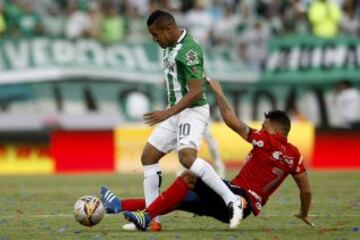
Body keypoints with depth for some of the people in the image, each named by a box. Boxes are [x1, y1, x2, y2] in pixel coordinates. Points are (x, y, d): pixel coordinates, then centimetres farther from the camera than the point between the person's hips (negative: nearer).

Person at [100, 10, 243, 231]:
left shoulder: (189, 50, -19)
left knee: (187, 157, -31)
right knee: (148, 156, 6)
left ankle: (232, 201, -28)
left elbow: (196, 92, -24)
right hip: (176, 112, 10)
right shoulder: (170, 47, 11)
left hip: (193, 111, -10)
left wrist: (167, 113, -27)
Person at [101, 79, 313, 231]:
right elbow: (306, 190, 16)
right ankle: (121, 206, 6)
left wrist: (219, 93, 1)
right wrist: (304, 215, 33)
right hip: (246, 207, 8)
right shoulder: (294, 156, 13)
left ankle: (146, 216, -28)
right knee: (180, 200, 10)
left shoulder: (266, 141, -7)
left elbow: (232, 122, -10)